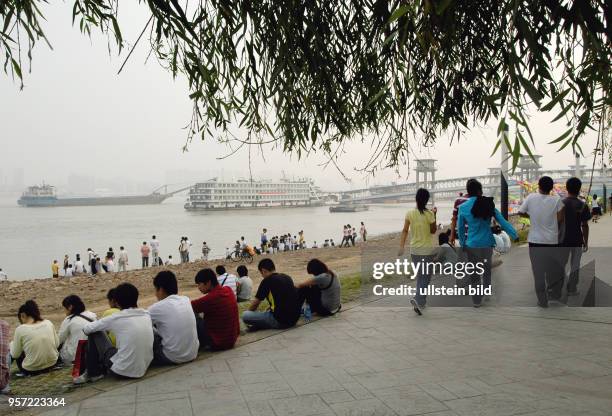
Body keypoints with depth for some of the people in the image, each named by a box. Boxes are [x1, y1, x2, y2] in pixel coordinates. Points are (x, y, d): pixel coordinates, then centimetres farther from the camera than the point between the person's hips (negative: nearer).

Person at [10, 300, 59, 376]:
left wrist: (13, 343, 16)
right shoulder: (48, 323, -4)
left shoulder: (20, 329, -14)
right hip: (52, 364, 4)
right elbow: (57, 344, 6)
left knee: (10, 347, 20)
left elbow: (15, 355, -3)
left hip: (31, 370, -4)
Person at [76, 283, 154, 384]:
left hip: (122, 370, -5)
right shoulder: (146, 315, 2)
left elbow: (87, 329, 2)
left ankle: (93, 373, 22)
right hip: (142, 371, 5)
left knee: (94, 333, 9)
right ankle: (102, 369, 36)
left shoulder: (116, 318, -11)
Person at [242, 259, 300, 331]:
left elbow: (255, 303, 1)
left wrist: (248, 312, 21)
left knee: (245, 315, -7)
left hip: (281, 321, -7)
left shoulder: (267, 281, -8)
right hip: (294, 318, 7)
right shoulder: (287, 277, 13)